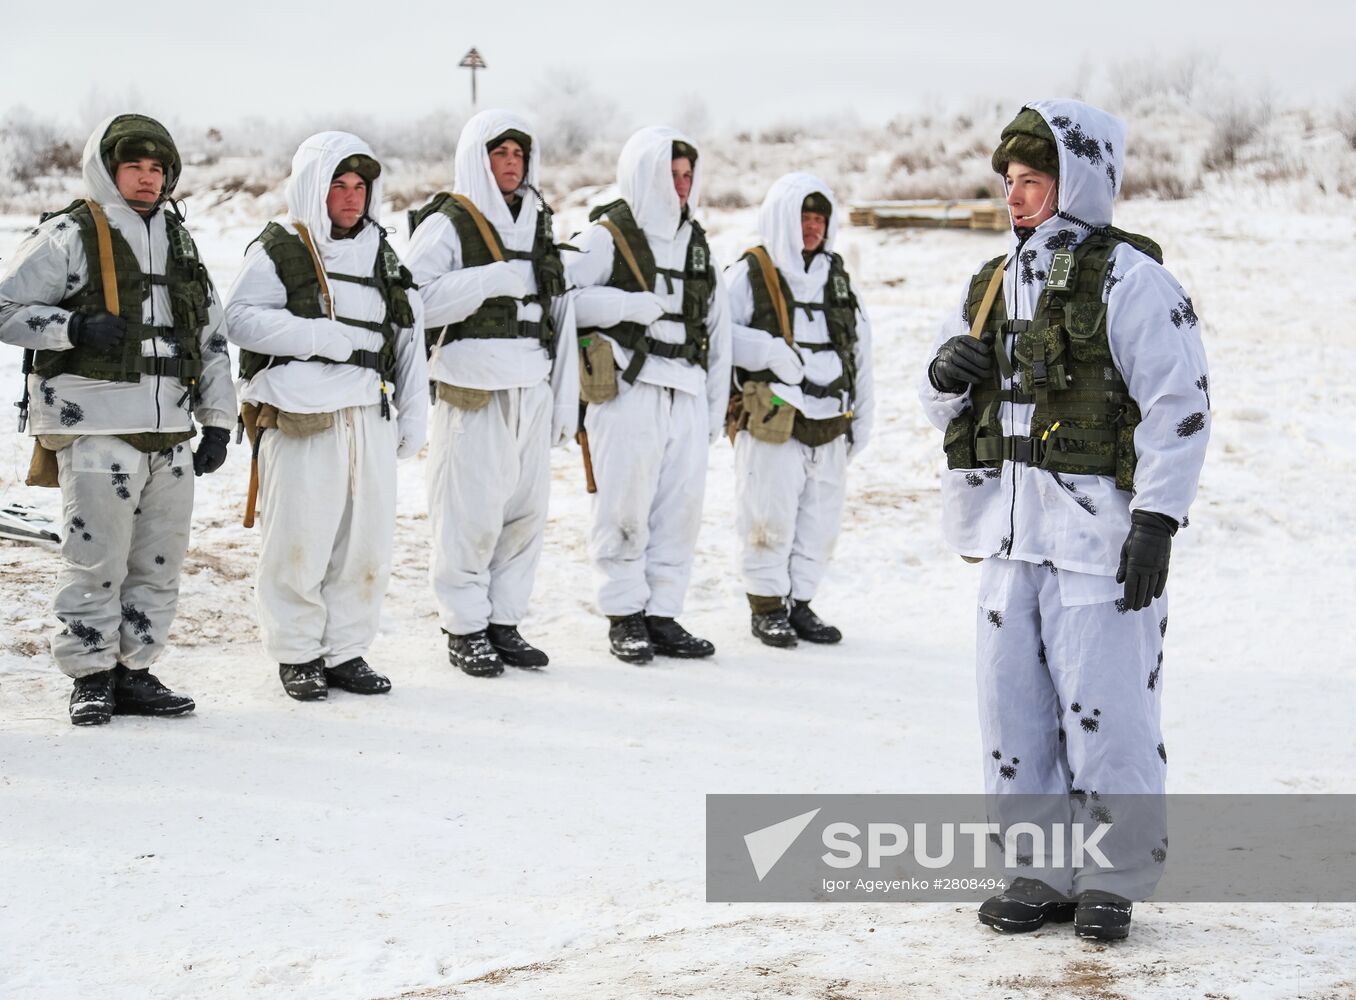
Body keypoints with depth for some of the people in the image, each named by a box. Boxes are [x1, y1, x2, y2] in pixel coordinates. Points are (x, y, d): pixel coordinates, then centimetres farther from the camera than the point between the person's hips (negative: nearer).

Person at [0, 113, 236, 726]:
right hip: (97, 426, -6)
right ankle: (91, 679, 8)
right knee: (96, 560, -4)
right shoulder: (69, 236, -2)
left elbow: (211, 338, 21)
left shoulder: (178, 241, 18)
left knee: (159, 562, 8)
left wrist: (218, 420, 16)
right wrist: (75, 328, -18)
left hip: (169, 428, 6)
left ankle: (134, 671, 18)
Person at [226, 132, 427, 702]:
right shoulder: (280, 249, 1)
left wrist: (412, 415, 13)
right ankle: (297, 655, 11)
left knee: (367, 540, 6)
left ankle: (346, 651, 18)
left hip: (371, 414, 5)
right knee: (299, 540, -3)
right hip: (302, 417, -5)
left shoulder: (381, 253, 18)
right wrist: (323, 338, -17)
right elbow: (242, 318, -11)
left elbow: (409, 336, 20)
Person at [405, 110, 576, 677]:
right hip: (472, 391, -6)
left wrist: (566, 400, 13)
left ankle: (504, 621, 20)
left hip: (532, 391, 6)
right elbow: (413, 300, -17)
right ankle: (465, 629, 7)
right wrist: (490, 280, -18)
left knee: (525, 513, 8)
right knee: (471, 513, -5)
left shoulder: (539, 225, 18)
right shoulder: (447, 223, -3)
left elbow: (560, 315, 18)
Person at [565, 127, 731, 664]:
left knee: (680, 509, 5)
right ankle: (625, 615, 8)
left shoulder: (697, 242, 19)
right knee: (626, 508, -4)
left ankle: (663, 615, 13)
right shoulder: (607, 236, -1)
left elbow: (718, 331, 20)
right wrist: (630, 306, -15)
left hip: (686, 395, 6)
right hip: (628, 391, -6)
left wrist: (715, 409, 15)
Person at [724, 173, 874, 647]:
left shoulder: (837, 276, 18)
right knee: (770, 519, -4)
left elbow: (859, 348, 22)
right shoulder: (750, 274, -1)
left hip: (830, 425, 6)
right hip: (772, 422, -6)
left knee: (820, 520, 8)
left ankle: (799, 603, 20)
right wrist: (770, 352, -18)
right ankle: (767, 608, 10)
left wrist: (861, 414, 18)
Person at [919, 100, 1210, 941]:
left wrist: (1155, 522, -18)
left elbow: (1180, 407, -13)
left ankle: (1114, 882, 11)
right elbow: (950, 404, 23)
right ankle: (1042, 872, 21)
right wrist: (946, 376, -1)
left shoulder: (1130, 280, -8)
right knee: (1016, 706, 9)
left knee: (1104, 708, -3)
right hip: (1012, 529, 7)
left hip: (1099, 531, -7)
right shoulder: (996, 284, 15)